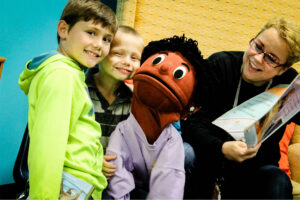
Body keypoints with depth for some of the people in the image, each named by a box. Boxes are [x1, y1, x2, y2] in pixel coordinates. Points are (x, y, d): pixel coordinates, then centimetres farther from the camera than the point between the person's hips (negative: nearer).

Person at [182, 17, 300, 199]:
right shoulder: (220, 64, -9)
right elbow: (193, 122, -17)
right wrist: (221, 148, -33)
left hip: (253, 166, 1)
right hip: (208, 155, 0)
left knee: (277, 181, -30)